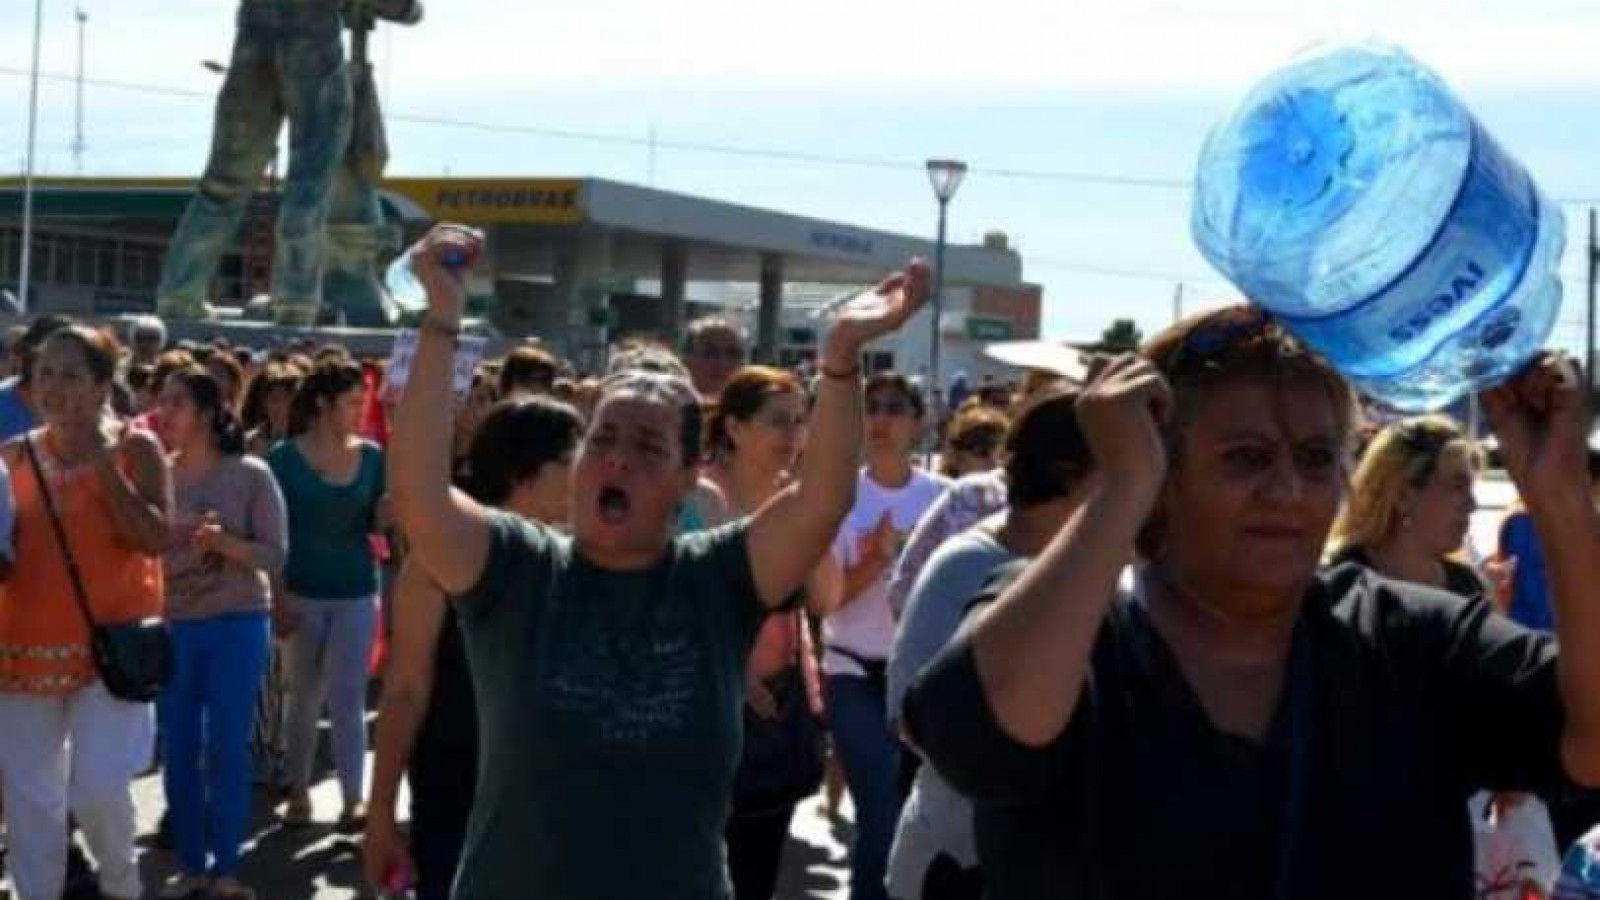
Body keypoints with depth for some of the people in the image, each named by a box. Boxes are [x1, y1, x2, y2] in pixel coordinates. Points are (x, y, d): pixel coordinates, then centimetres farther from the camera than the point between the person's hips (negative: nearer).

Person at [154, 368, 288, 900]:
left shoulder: (251, 475, -6)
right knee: (178, 751, 7)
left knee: (226, 749, 2)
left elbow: (276, 556, -6)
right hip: (171, 626, 3)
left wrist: (224, 542, -21)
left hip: (236, 625, -3)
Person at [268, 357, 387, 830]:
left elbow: (378, 523, 7)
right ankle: (298, 793, 21)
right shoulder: (285, 456, -6)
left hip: (357, 593, 1)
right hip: (302, 592, -1)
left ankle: (353, 798, 0)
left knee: (347, 699, 0)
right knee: (304, 699, 10)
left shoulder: (371, 455, 2)